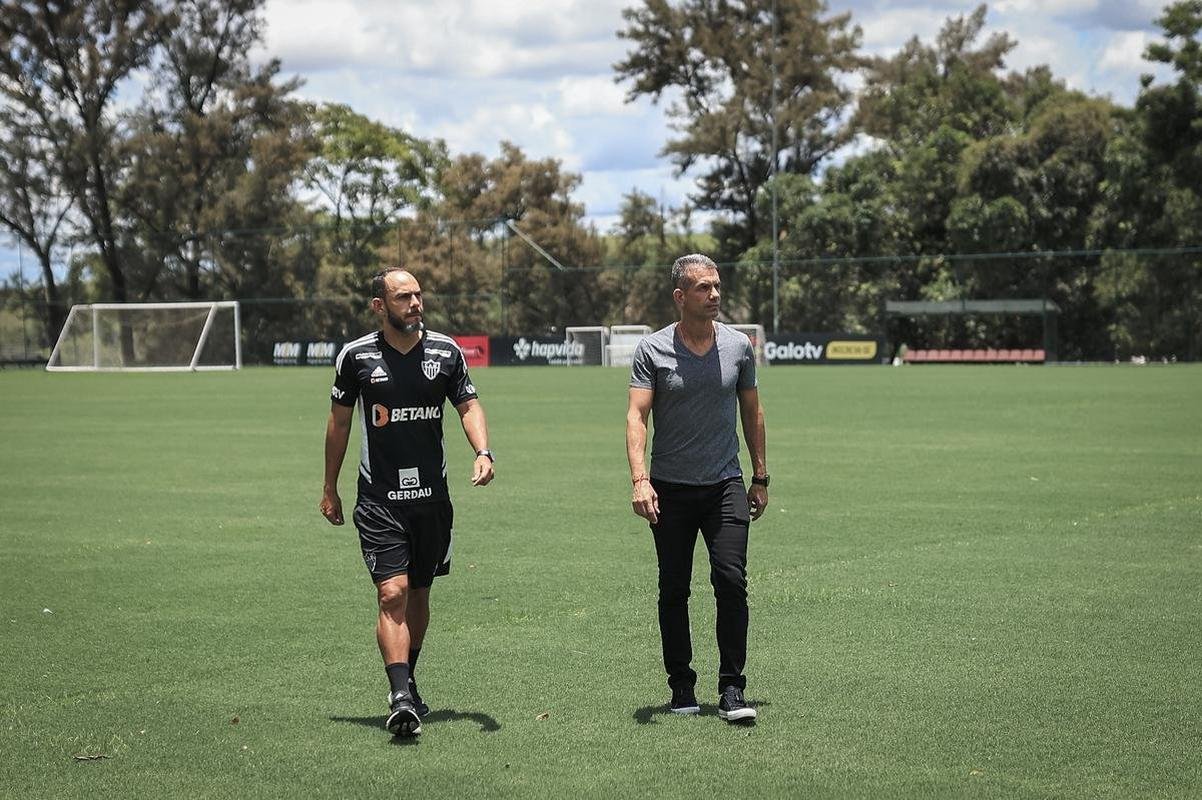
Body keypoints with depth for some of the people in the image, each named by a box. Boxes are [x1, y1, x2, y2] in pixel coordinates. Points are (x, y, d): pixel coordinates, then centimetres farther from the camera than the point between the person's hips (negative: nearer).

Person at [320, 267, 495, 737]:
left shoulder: (445, 352, 2)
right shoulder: (356, 356, -2)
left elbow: (469, 405, 9)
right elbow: (339, 421, 9)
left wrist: (482, 452, -11)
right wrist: (330, 488, 13)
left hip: (432, 496, 3)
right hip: (379, 500, -3)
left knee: (418, 594, 13)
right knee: (392, 594, -15)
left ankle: (406, 684, 31)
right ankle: (400, 698, -21)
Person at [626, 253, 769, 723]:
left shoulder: (738, 346, 4)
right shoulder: (652, 350, -4)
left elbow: (752, 413, 15)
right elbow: (637, 415, -10)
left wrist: (760, 478, 14)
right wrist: (640, 479, -23)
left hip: (726, 487, 1)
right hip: (670, 490, -1)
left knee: (732, 582, -11)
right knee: (674, 592, 5)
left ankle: (732, 690, -7)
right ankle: (681, 688, 17)